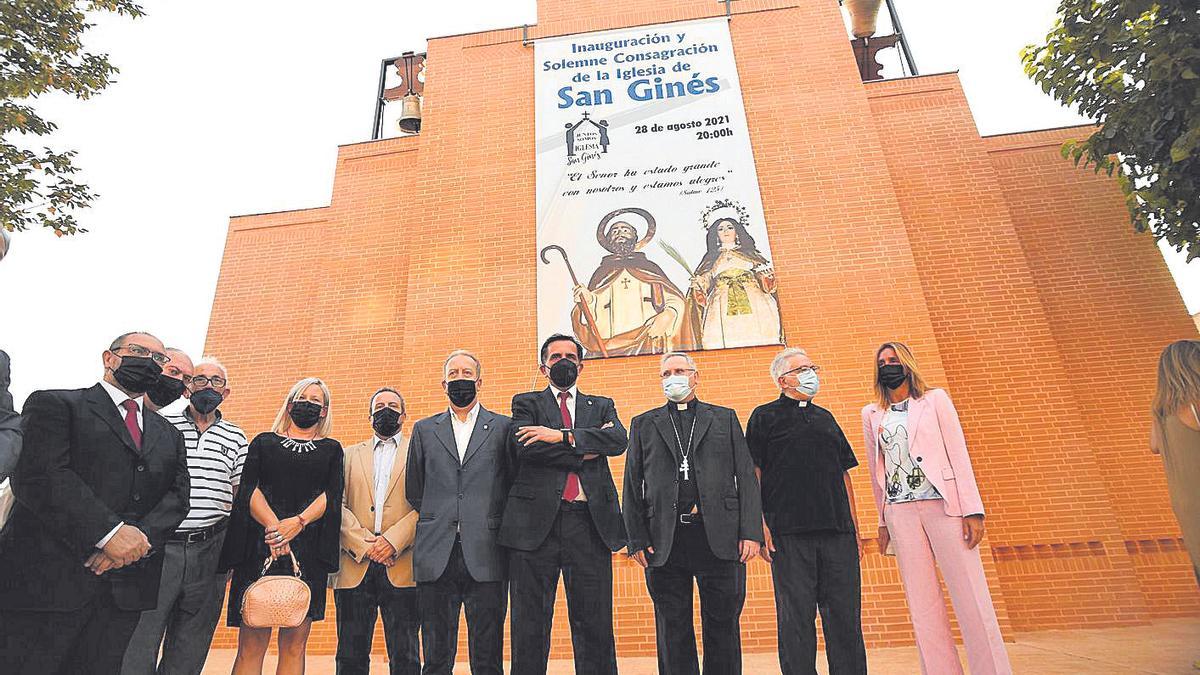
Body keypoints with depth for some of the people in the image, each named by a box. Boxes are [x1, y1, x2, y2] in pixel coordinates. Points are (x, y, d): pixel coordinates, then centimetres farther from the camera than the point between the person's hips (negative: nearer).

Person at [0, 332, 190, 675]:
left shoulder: (168, 434, 19)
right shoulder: (54, 404, 2)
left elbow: (177, 495, 9)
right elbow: (37, 475, -12)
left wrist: (143, 536, -11)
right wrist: (110, 532, -19)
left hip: (127, 588, 5)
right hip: (49, 578, -4)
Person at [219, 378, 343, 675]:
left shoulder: (331, 449, 15)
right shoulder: (263, 442, 15)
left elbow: (332, 495, 2)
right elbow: (248, 488, 0)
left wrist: (298, 522, -16)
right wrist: (272, 525, -17)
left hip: (309, 551, 0)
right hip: (260, 547, 0)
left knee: (294, 645, 2)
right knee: (251, 645, -3)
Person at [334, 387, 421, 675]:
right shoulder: (350, 454, 18)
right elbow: (338, 504, 5)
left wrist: (394, 539, -14)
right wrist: (363, 543, -8)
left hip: (402, 567, -2)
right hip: (355, 566, 2)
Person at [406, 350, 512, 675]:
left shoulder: (503, 427, 7)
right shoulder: (424, 429, 13)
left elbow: (513, 486, 7)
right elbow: (414, 492, 16)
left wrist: (494, 525, 2)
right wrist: (437, 519, 10)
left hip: (485, 557, -1)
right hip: (436, 557, 2)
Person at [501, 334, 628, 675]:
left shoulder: (601, 406, 18)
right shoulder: (526, 403, 13)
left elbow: (619, 439, -3)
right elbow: (525, 447, -7)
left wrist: (563, 436, -11)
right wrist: (584, 450, -5)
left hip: (590, 523, 2)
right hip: (536, 522, -1)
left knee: (595, 624, 5)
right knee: (530, 625, 5)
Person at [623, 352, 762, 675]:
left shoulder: (725, 418, 11)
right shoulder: (643, 424, 12)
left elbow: (746, 478, 6)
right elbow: (632, 486, 8)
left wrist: (751, 532, -4)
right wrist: (637, 539, -1)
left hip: (720, 537, 0)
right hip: (665, 541, 1)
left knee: (723, 625, 9)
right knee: (673, 630, 9)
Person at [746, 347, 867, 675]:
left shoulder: (825, 418, 19)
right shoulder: (765, 417, 4)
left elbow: (844, 474, 20)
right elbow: (753, 474, -1)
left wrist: (854, 526, 15)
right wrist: (760, 525, -10)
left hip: (838, 530, 5)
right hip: (789, 532, -4)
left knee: (845, 614, 6)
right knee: (796, 616, 1)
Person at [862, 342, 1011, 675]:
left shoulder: (935, 399, 6)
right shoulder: (871, 414, 12)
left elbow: (958, 454, -1)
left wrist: (972, 509, -9)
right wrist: (883, 521, 13)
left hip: (944, 504, -2)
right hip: (900, 512, 3)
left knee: (970, 596, -5)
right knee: (922, 601, 3)